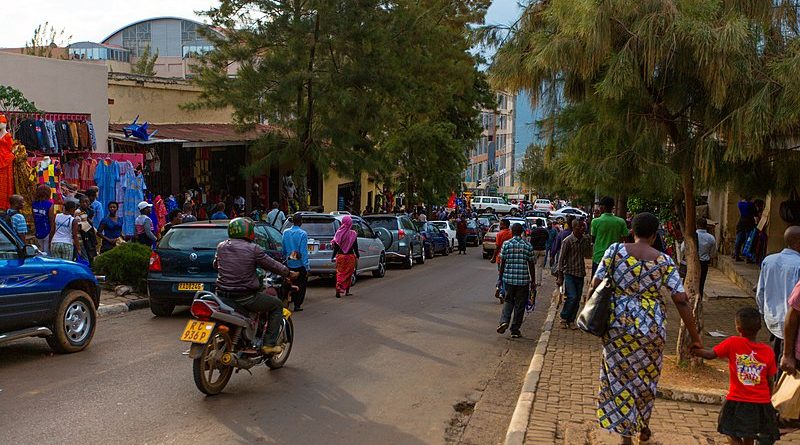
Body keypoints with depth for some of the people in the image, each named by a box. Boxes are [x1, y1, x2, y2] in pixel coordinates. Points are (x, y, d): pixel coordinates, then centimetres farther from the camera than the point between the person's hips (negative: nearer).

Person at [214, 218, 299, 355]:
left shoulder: (221, 247, 5)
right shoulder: (253, 249, -10)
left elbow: (215, 265, 22)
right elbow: (272, 265, -1)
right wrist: (289, 273, 16)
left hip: (222, 294, 6)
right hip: (245, 297, -6)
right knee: (277, 304, 12)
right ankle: (269, 344, 7)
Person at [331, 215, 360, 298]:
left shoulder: (339, 233, -4)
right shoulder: (353, 234, -8)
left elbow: (336, 246, -2)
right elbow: (355, 247, -5)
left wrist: (333, 257, 6)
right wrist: (357, 257, 6)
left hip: (340, 256, 1)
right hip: (350, 256, -1)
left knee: (340, 273, 7)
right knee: (348, 274, 12)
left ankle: (338, 288, -10)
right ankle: (347, 291, 17)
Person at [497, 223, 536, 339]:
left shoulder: (506, 244, -3)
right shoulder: (528, 246, -1)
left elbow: (502, 263, -1)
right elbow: (531, 265, 2)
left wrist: (501, 277, 9)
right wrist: (533, 280, 10)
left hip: (508, 278, 1)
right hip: (523, 280, -1)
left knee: (508, 301, 18)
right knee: (520, 305, 8)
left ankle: (504, 321, -4)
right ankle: (515, 330, 12)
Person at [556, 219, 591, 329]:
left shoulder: (585, 240, 7)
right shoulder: (567, 241, -9)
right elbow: (561, 258, -8)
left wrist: (589, 242, 1)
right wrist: (560, 276, -9)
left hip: (580, 274, 5)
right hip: (569, 273, -5)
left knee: (577, 299, 5)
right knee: (572, 297, -15)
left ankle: (571, 320, 16)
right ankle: (564, 318, 3)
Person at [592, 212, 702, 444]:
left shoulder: (616, 250, -6)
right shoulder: (664, 261, -6)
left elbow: (595, 285, -7)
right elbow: (681, 300, -8)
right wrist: (695, 337, -2)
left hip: (618, 323, -1)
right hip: (651, 327, 1)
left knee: (620, 376, 13)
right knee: (646, 377, 22)